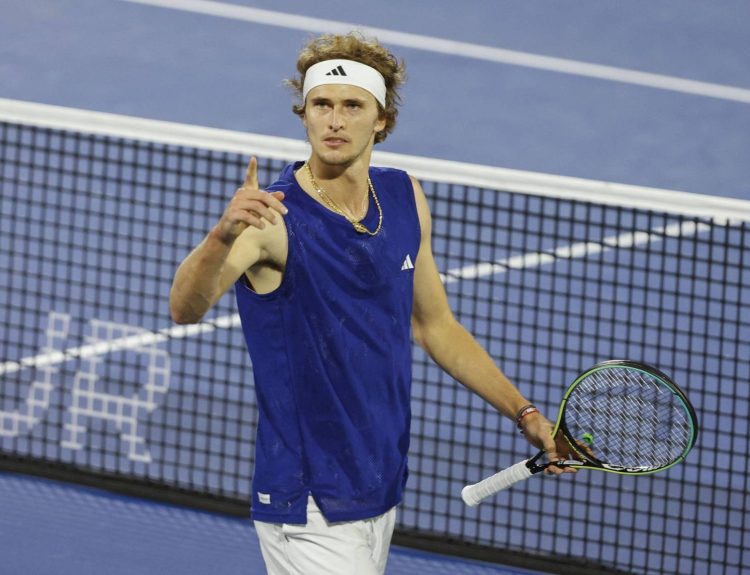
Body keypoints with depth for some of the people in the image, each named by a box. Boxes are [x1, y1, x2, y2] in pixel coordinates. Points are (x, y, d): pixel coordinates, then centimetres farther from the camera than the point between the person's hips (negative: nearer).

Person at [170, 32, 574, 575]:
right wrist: (222, 236, -52)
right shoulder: (270, 218, -16)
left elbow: (435, 326, 17)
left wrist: (525, 413, 12)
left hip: (381, 492, 7)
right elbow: (186, 309, -33)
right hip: (308, 510, -7)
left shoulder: (406, 200, 4)